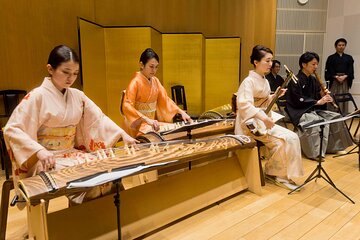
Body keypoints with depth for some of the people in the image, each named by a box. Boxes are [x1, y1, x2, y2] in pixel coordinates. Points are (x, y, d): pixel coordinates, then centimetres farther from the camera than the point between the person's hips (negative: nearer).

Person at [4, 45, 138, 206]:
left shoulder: (77, 96, 5)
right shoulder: (37, 96, -12)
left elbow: (98, 118, 6)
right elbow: (12, 130, -16)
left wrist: (122, 134, -7)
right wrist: (39, 151, -30)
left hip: (72, 153, 6)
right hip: (46, 159, -6)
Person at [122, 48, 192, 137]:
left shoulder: (155, 81, 7)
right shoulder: (135, 82, -13)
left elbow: (165, 99, 12)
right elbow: (127, 106, -23)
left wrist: (181, 112, -1)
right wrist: (147, 120, -33)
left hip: (153, 121, 7)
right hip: (138, 124, -7)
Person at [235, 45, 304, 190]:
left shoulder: (264, 81, 12)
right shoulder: (249, 81, -15)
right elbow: (244, 105, -29)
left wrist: (275, 96, 3)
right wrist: (263, 118, -35)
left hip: (263, 121, 9)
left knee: (292, 138, -7)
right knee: (284, 139, -21)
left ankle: (279, 173, 1)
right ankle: (273, 172, -2)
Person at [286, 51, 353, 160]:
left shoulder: (313, 80, 12)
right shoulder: (296, 81, -13)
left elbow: (318, 96, 14)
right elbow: (298, 101, -20)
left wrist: (325, 97, -10)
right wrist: (318, 102, -20)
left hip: (314, 110, 8)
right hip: (299, 112, -8)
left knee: (336, 117, -4)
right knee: (321, 122, -31)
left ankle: (334, 147, 8)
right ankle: (316, 152, -22)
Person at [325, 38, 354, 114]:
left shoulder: (349, 58, 13)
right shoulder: (331, 58, 4)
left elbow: (351, 71, 7)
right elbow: (328, 71, -1)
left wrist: (344, 76, -11)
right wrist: (336, 77, -15)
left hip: (345, 81, 2)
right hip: (334, 81, -2)